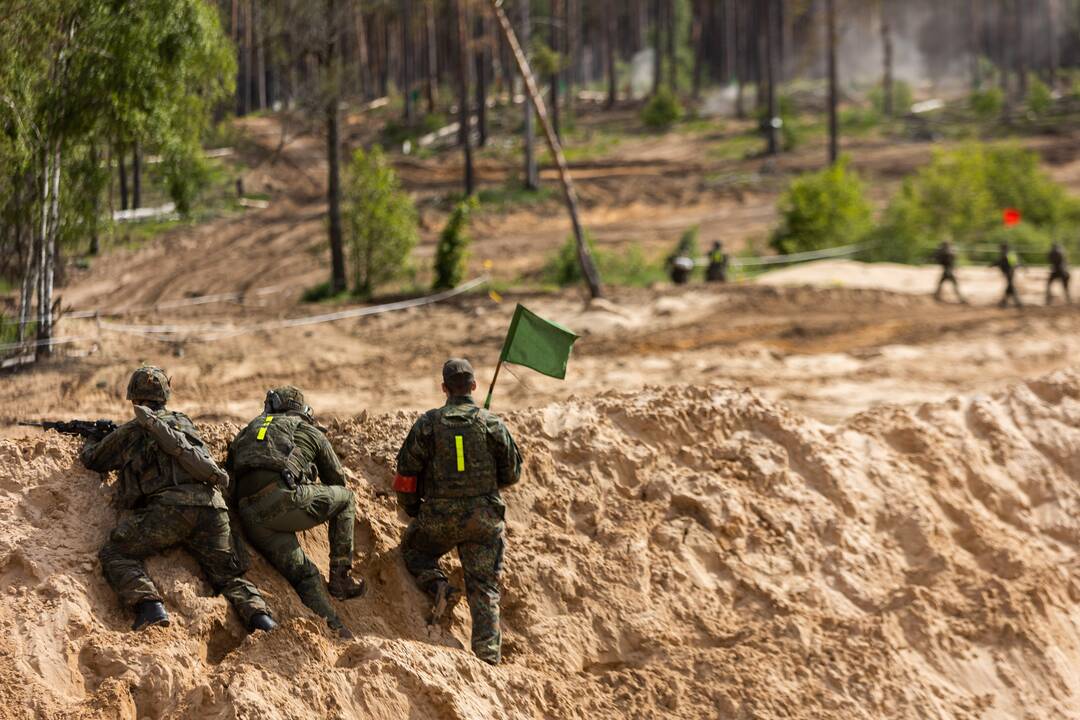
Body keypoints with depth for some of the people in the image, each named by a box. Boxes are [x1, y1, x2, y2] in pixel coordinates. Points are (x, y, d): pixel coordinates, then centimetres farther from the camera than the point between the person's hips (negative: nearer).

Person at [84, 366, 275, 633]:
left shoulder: (128, 433, 17)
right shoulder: (185, 422, 29)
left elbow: (91, 460, 32)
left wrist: (90, 441, 56)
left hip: (170, 506, -4)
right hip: (212, 507, 4)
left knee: (115, 554, 4)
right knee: (227, 577, 16)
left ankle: (149, 605, -20)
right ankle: (259, 615, -12)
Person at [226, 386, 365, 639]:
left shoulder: (247, 430, 34)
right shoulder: (310, 432, 24)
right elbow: (337, 479, 32)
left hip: (249, 516, 4)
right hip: (284, 499, -4)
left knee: (303, 574, 13)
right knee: (345, 497, 21)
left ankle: (334, 630, -1)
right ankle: (340, 577, 17)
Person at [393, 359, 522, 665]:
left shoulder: (428, 423, -3)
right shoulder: (492, 424, -3)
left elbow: (406, 472, 1)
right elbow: (512, 473, 5)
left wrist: (411, 510, 17)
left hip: (439, 515, -1)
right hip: (484, 518, 1)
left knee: (413, 549, 28)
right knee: (484, 587, 6)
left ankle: (437, 586, 2)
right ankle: (488, 654, -2)